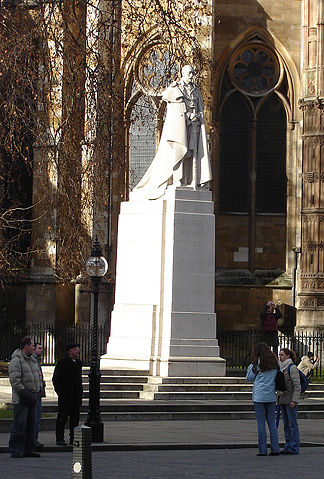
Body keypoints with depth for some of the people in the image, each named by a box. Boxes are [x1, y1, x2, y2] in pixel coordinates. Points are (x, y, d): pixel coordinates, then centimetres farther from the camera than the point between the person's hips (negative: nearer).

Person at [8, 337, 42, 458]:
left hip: (32, 399, 8)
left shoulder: (32, 360, 17)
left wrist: (37, 391, 11)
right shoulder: (16, 361, -10)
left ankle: (28, 449, 14)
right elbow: (15, 381, -17)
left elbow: (38, 376, 25)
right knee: (19, 424, -9)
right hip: (21, 399, -8)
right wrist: (25, 394, -20)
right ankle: (16, 450, -6)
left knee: (31, 424, 9)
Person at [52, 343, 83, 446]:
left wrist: (80, 393, 13)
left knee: (75, 418, 7)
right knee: (62, 418, -3)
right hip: (65, 397, -6)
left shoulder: (78, 363, 14)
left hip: (76, 397, 6)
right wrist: (60, 392, -12)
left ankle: (73, 439, 13)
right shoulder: (62, 363, -6)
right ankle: (60, 439, 2)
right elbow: (56, 379, -6)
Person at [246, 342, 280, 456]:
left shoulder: (257, 364, -6)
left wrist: (251, 366, 12)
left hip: (259, 396, -4)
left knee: (261, 422, -1)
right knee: (272, 421, 10)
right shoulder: (274, 363, 7)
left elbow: (249, 378, 4)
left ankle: (263, 450, -2)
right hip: (271, 396, 4)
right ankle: (275, 448, 5)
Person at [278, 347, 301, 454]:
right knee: (286, 425, 10)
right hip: (282, 400, 8)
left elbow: (297, 385, -14)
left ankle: (294, 448, -4)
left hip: (290, 400, -8)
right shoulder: (281, 368, 15)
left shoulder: (292, 368, -9)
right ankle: (288, 446, 14)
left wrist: (294, 400, -19)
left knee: (292, 424, -6)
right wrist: (279, 399, 18)